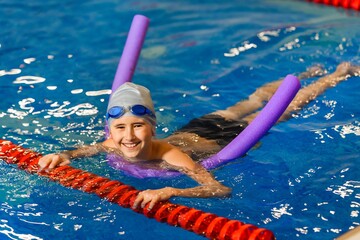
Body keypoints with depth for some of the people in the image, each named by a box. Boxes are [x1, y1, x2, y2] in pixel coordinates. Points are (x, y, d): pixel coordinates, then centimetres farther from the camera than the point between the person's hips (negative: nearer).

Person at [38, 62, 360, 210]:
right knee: (253, 102, 30)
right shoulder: (114, 146, -30)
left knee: (286, 108, 20)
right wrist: (62, 155, -33)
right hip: (194, 129, 5)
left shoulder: (171, 157, -46)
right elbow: (82, 150, -10)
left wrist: (170, 192, -70)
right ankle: (308, 73, 58)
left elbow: (221, 190, -56)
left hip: (225, 136, -5)